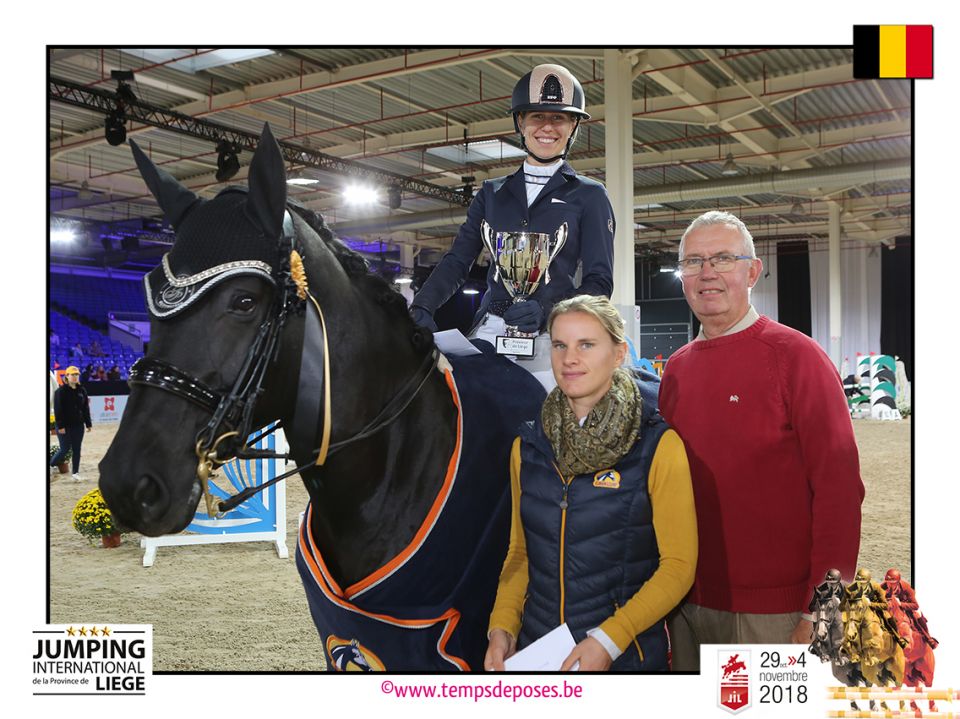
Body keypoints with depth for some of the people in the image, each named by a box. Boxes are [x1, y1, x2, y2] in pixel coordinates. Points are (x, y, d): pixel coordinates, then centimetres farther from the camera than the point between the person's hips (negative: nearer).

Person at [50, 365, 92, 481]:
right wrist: (60, 426, -15)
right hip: (65, 426, -5)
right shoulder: (61, 391, -7)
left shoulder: (82, 391, 8)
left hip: (78, 425, 5)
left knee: (77, 450, 6)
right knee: (65, 449, -2)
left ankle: (76, 473, 12)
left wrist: (88, 424, 8)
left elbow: (86, 408, 12)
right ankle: (50, 465, 20)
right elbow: (58, 410, -10)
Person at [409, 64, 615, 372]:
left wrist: (546, 308, -18)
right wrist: (421, 307, -7)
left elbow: (599, 281, 1)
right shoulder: (493, 193, 16)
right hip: (490, 330, 3)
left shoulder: (589, 196, 7)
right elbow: (457, 260, 12)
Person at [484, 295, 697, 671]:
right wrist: (502, 626, -5)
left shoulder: (659, 446, -11)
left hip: (625, 655, -3)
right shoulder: (527, 447, 2)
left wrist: (609, 639, -20)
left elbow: (679, 564, -11)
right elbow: (520, 551, 9)